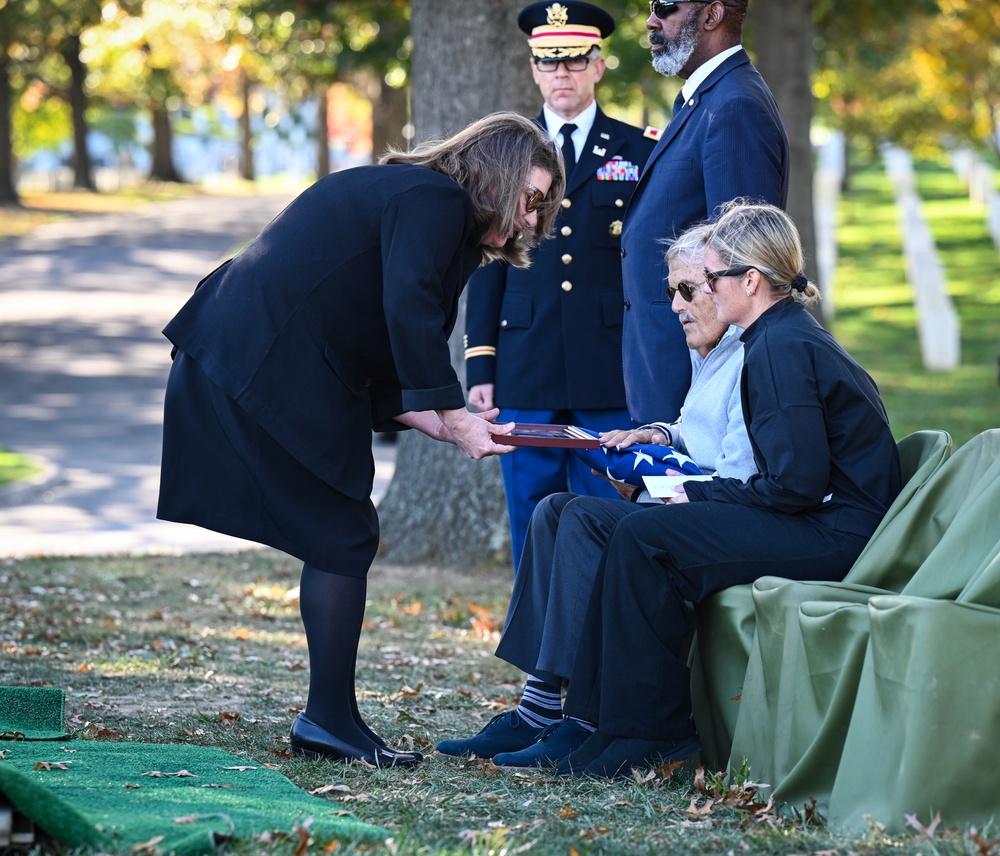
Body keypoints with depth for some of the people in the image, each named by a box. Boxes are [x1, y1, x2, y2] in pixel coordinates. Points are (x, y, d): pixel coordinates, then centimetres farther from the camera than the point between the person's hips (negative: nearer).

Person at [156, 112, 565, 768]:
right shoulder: (435, 200, -6)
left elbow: (377, 369, 20)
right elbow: (409, 314, -20)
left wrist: (446, 424, 8)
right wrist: (454, 418, -15)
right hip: (273, 371, -10)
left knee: (340, 538, 11)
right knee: (345, 538, -4)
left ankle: (328, 719, 14)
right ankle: (330, 719, 1)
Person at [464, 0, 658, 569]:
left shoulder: (640, 153, 7)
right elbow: (487, 266, 11)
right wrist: (481, 367, 4)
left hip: (613, 377, -2)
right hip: (526, 376, 2)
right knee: (533, 527, 5)